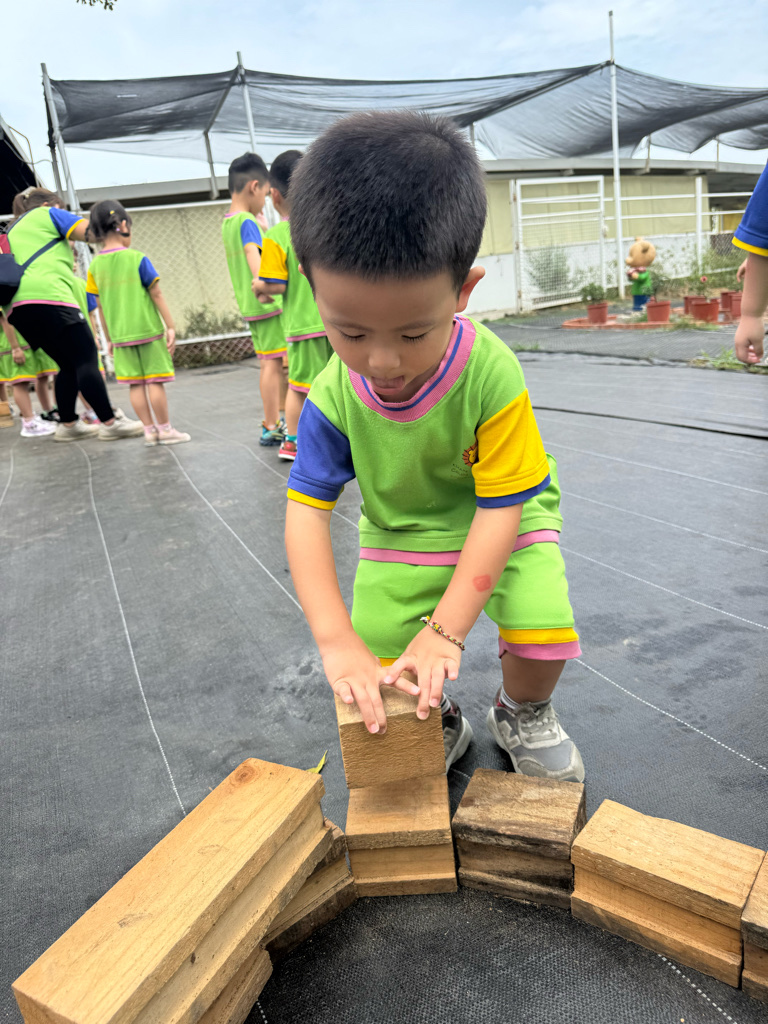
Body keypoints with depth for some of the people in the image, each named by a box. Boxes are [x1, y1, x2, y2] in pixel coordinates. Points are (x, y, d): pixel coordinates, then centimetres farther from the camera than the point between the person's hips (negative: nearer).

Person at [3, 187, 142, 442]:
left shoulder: (11, 231, 33)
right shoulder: (47, 214, 12)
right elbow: (88, 231, 1)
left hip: (17, 306, 8)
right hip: (49, 296, -8)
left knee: (68, 365, 14)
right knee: (86, 360, -9)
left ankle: (68, 425, 12)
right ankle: (110, 423, -14)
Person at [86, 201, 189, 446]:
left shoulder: (95, 265, 4)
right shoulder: (137, 259, -7)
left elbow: (101, 306, 8)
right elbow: (157, 295, -7)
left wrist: (109, 338, 15)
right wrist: (171, 327, -2)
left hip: (120, 335, 4)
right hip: (148, 330, -4)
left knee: (136, 383, 7)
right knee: (155, 380, 0)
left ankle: (149, 430, 12)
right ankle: (165, 430, 5)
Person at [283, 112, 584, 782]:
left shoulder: (491, 374, -30)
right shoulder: (335, 395, -21)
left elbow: (501, 508, -26)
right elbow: (306, 512, -20)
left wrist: (445, 630, -30)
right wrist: (337, 641, -30)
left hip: (502, 522, -2)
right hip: (398, 537, 2)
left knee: (544, 633, -23)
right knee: (381, 677, -9)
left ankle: (523, 715, 15)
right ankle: (439, 726, 28)